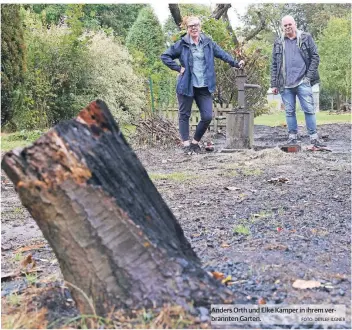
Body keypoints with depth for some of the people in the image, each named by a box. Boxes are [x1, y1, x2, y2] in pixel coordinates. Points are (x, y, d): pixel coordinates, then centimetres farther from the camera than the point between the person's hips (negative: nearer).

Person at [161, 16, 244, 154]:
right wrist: (178, 68, -7)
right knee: (184, 115, 5)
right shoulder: (182, 44, -2)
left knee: (207, 117, -1)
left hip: (204, 87, 3)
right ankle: (186, 143, 16)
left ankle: (196, 141, 18)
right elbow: (165, 56, 2)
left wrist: (236, 63, -7)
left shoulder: (208, 42, 5)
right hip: (186, 85, -2)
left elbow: (222, 54, 6)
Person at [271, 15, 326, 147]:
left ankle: (314, 137, 1)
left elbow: (315, 57, 3)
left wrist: (309, 76, -6)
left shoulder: (306, 38, 6)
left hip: (302, 82, -2)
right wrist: (274, 84, 6)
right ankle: (292, 137, 12)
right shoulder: (278, 43, 13)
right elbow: (274, 65, 13)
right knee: (289, 112, 5)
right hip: (285, 85, 2)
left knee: (309, 110, -4)